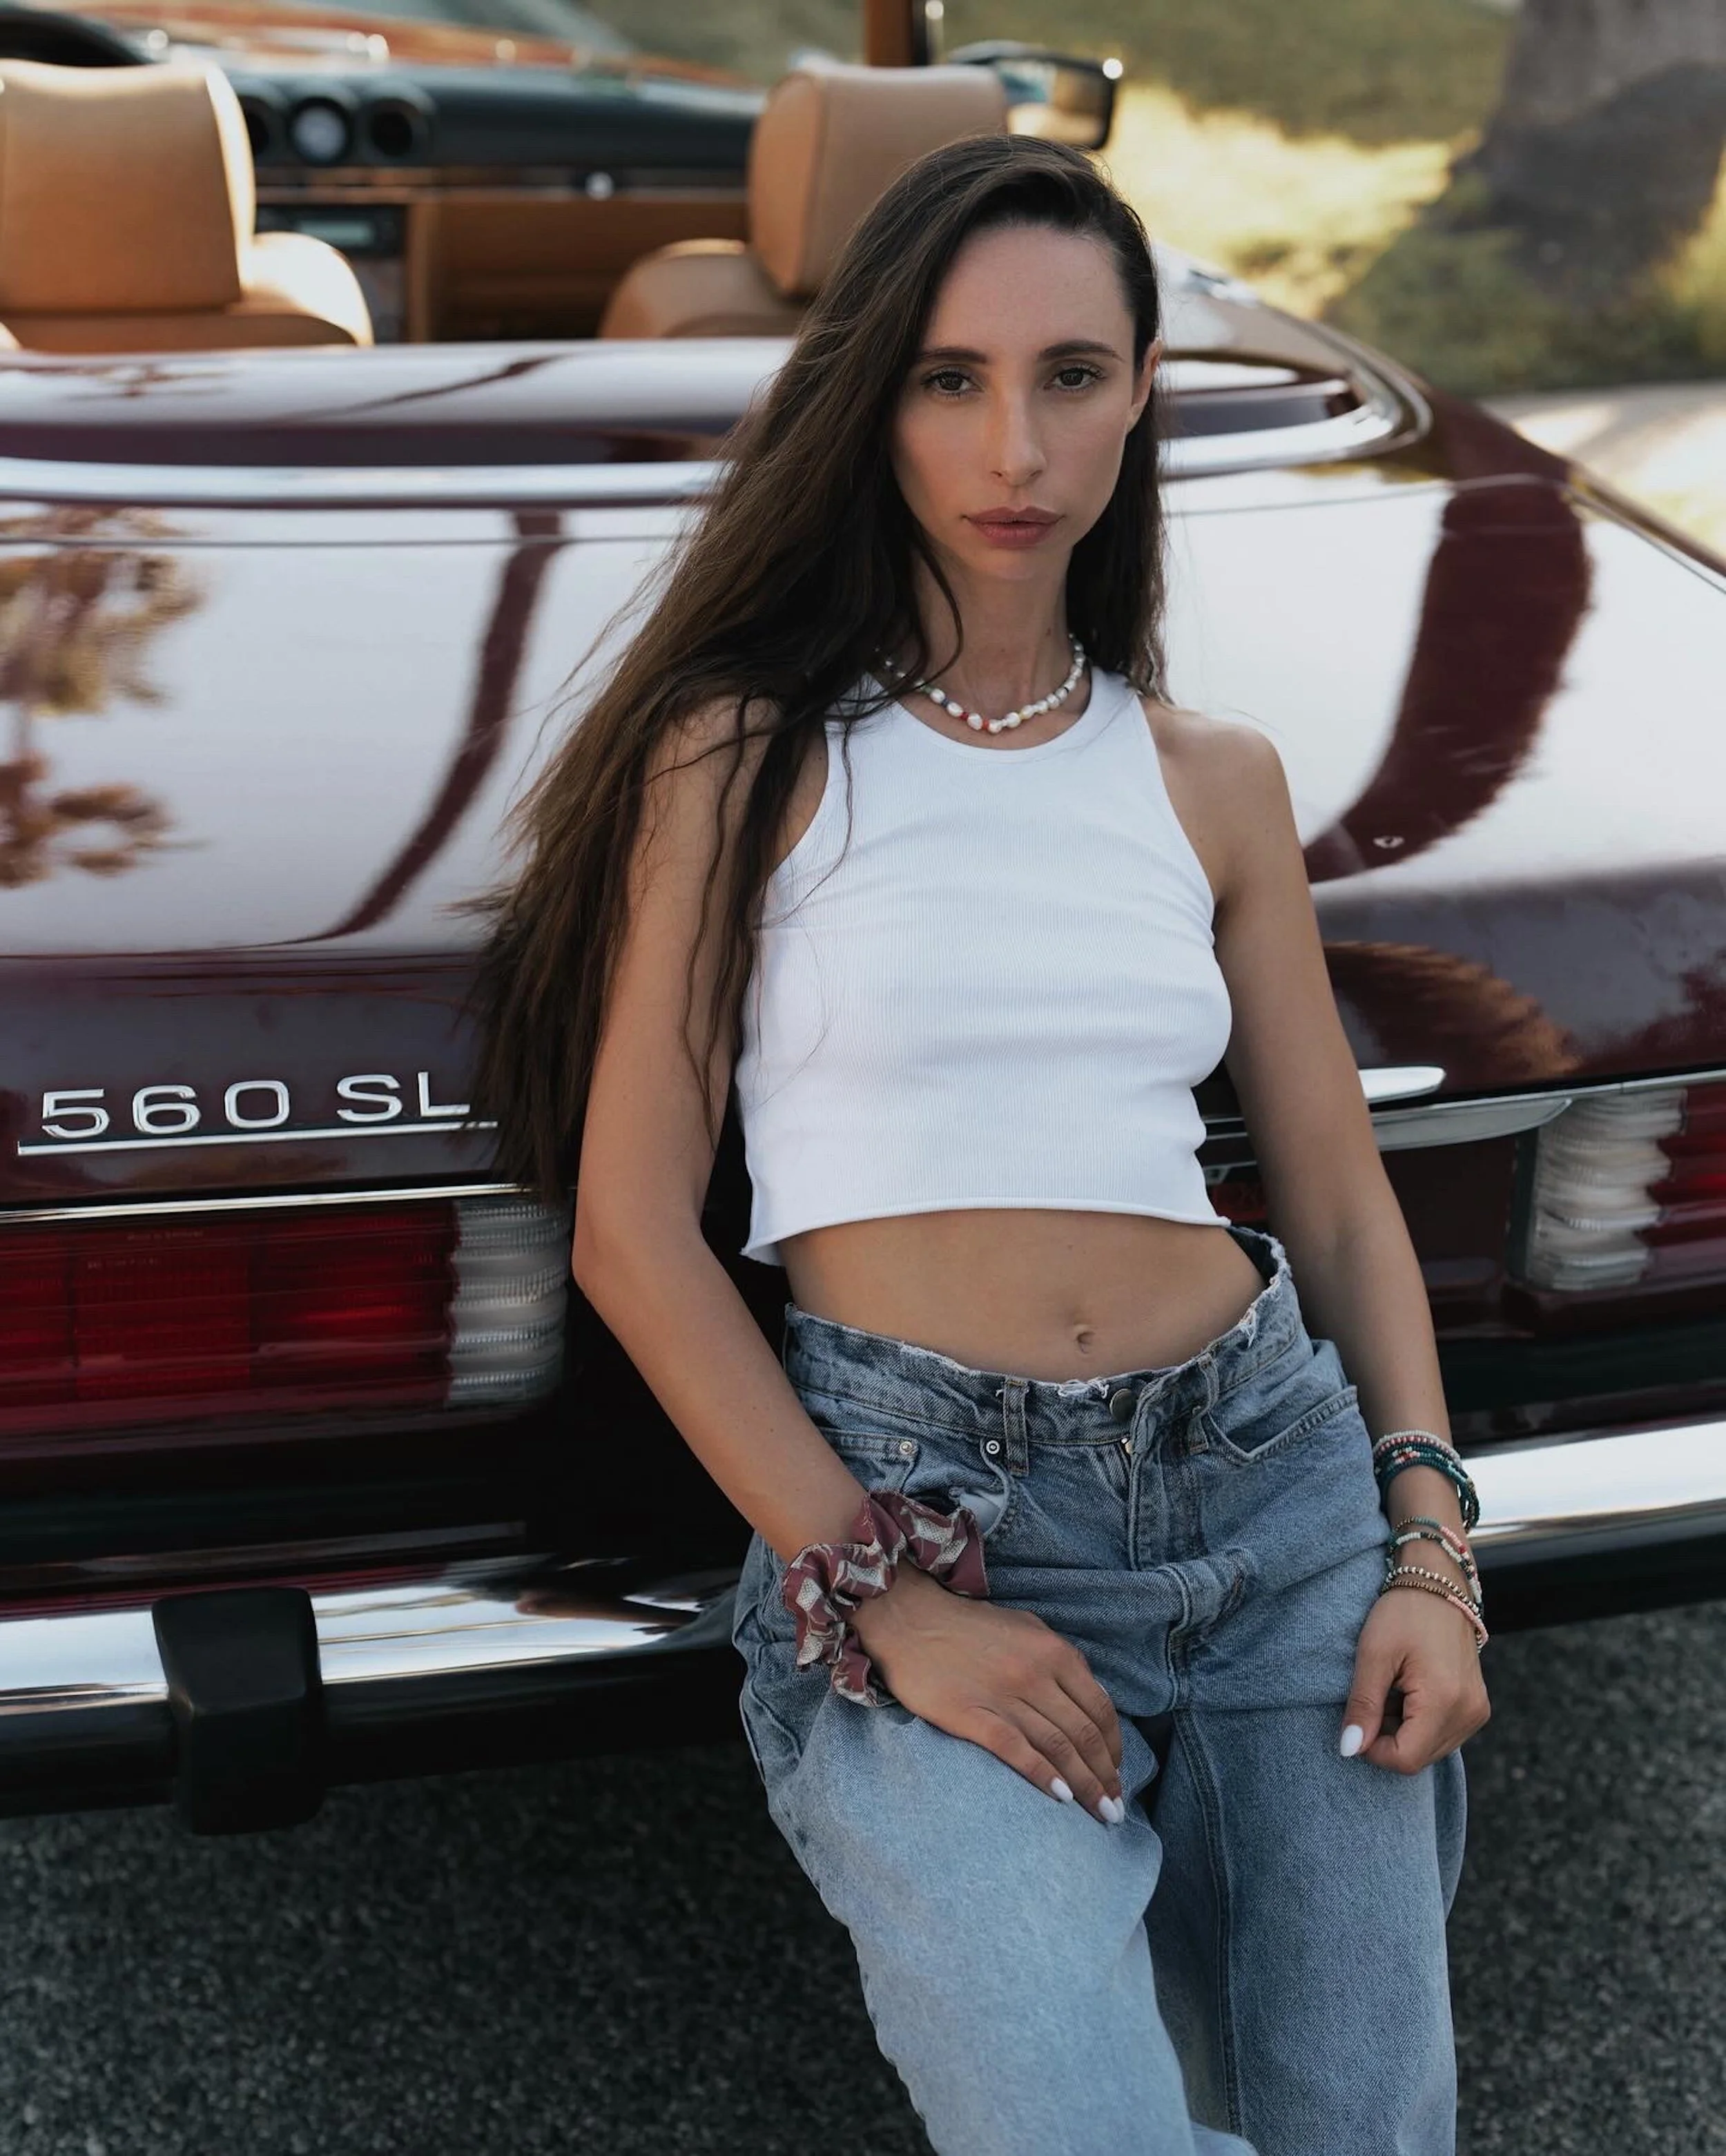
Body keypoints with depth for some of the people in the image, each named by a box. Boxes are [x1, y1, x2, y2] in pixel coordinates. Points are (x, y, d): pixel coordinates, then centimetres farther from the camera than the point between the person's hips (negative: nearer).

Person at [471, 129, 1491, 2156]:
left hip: (1274, 1478, 4)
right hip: (910, 1509, -4)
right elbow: (632, 1234, -4)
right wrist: (887, 1602, -11)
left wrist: (1430, 1550, 0)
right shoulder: (743, 755, -1)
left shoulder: (1213, 781, 10)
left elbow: (1340, 1197, 14)